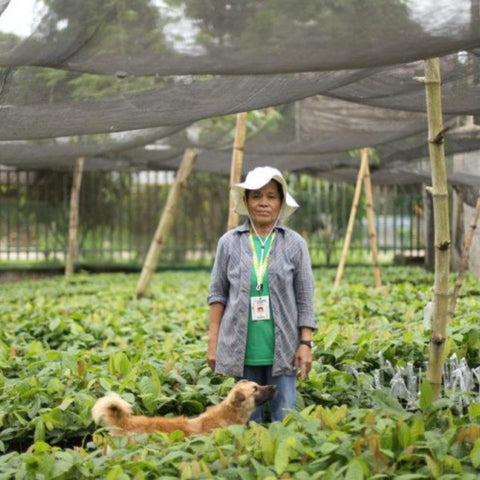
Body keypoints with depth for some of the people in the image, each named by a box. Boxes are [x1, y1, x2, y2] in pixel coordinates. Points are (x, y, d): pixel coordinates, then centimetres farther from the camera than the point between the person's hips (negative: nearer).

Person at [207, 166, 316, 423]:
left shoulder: (294, 243, 3)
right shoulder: (229, 242, 4)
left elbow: (305, 299, 3)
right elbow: (218, 294, 7)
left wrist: (306, 343, -3)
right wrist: (213, 342, 3)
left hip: (282, 349, -1)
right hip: (242, 349, 1)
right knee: (247, 418, 7)